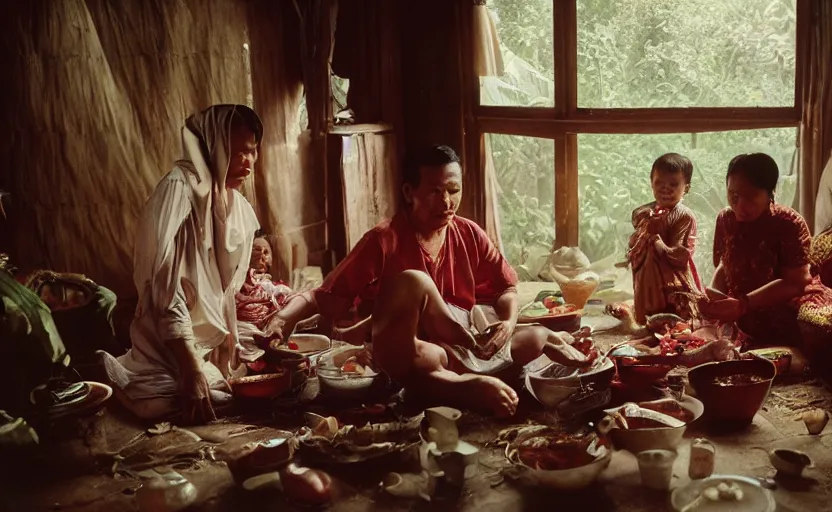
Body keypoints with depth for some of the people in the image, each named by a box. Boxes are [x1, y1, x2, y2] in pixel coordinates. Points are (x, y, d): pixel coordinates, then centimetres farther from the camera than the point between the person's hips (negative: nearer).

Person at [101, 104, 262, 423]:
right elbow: (167, 294, -26)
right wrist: (193, 375, -31)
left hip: (215, 342, 9)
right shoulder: (179, 192, -20)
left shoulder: (233, 202, 6)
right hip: (174, 349, -8)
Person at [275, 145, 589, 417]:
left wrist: (508, 324, -10)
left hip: (458, 346, 3)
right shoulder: (384, 240, -12)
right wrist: (282, 320, -32)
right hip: (398, 354, -3)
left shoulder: (469, 235, 3)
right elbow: (326, 298, -14)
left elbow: (507, 288, 11)